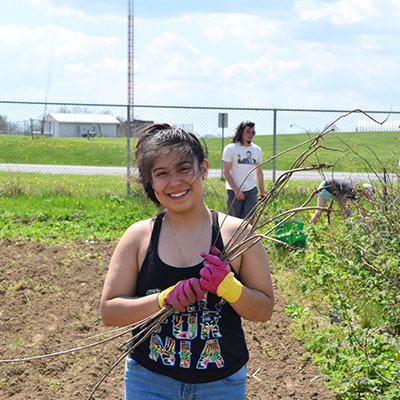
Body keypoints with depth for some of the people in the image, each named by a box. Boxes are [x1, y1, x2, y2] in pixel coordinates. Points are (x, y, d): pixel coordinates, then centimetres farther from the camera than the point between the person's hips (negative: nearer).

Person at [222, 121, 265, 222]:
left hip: (251, 191, 3)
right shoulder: (230, 148, -4)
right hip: (233, 191, -3)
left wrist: (262, 193, 14)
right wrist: (236, 191, -13)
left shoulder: (257, 150, 10)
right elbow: (226, 171, -7)